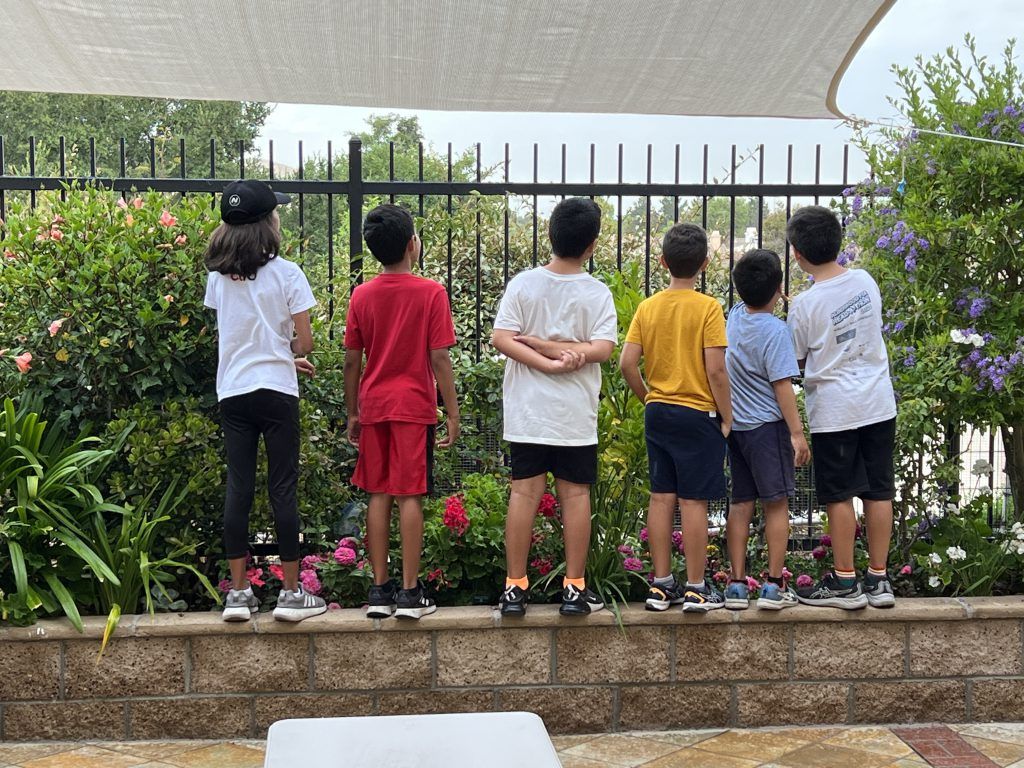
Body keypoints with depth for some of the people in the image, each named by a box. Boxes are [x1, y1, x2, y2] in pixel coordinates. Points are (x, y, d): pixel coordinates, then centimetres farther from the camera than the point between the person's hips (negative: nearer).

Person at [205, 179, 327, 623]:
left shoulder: (218, 277, 5)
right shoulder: (285, 273, -8)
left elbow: (228, 334, 13)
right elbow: (304, 342, -8)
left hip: (233, 392, 4)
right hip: (276, 391, -4)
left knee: (238, 489, 8)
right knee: (283, 490, 2)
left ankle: (238, 593, 12)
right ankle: (291, 593, 8)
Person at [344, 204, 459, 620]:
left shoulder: (361, 295, 3)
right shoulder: (431, 292, -7)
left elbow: (352, 361, 5)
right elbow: (439, 358, -9)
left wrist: (353, 413, 14)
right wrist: (453, 413, -3)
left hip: (373, 409, 3)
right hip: (415, 407, -3)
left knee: (378, 496, 8)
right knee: (410, 497, -1)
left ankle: (380, 590, 11)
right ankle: (410, 593, 2)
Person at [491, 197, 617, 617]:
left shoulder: (523, 284, -3)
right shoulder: (597, 293, -4)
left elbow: (501, 339, -11)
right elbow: (602, 348, -15)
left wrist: (545, 358, -14)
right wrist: (562, 350, -12)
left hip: (527, 411, 1)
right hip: (576, 414, -1)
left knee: (524, 492, 4)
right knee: (576, 495, 6)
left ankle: (515, 587, 7)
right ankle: (574, 588, 10)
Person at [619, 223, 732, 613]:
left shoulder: (647, 307, 3)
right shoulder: (707, 307, -10)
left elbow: (627, 363, -1)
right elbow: (715, 369, -14)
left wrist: (648, 398, 13)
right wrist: (727, 417, -5)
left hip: (657, 414, 5)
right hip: (698, 414, -4)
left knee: (661, 499, 9)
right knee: (693, 501, 0)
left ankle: (661, 585, 15)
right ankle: (696, 588, 7)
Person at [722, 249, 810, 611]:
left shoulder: (734, 316, 3)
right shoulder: (775, 330, -15)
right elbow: (782, 385, -17)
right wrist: (797, 433, -14)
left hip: (735, 425, 6)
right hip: (767, 425, -6)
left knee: (740, 504, 9)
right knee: (776, 504, 3)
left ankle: (737, 584, 11)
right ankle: (774, 585, 4)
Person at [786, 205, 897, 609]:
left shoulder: (804, 305, -14)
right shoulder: (865, 281, 1)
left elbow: (796, 361, -3)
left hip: (834, 411, -5)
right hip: (878, 403, 5)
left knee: (839, 496, 4)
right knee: (878, 491, 9)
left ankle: (845, 582, 11)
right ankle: (878, 579, 17)